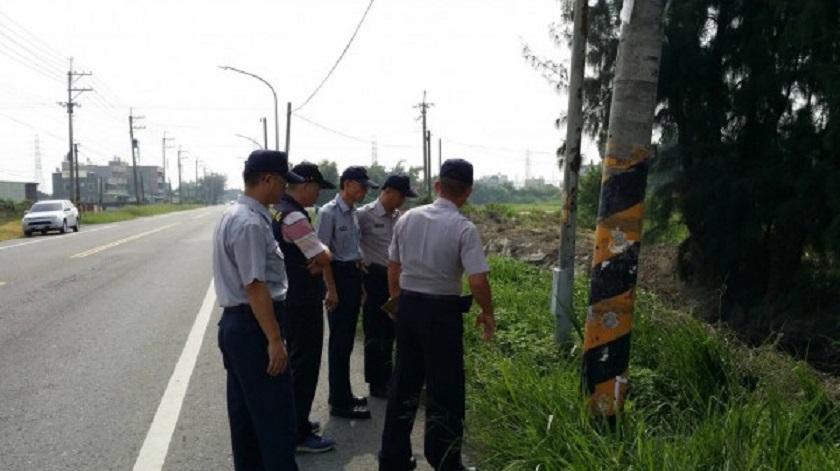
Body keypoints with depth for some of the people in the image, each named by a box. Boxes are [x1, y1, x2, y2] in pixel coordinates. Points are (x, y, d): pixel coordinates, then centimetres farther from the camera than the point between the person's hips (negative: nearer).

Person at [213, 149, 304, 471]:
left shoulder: (234, 216, 13)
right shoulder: (251, 223, -20)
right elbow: (255, 287, -23)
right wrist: (274, 339, -22)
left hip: (234, 323, 11)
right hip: (253, 327, -11)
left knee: (246, 415, 19)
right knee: (276, 418, -3)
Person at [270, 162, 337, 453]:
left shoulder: (278, 211, 11)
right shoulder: (294, 217, -22)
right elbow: (324, 258, -23)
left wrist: (314, 262, -6)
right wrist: (320, 259, -3)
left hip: (290, 299, 10)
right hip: (303, 303, -10)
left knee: (296, 361, 20)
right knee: (305, 364, 0)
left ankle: (294, 421, 34)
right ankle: (299, 435, 9)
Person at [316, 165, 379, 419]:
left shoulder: (354, 212, 10)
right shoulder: (329, 212, -14)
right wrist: (331, 289, -18)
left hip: (354, 275, 8)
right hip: (339, 275, -8)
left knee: (347, 339, 15)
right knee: (339, 340, -1)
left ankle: (344, 394, 28)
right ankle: (339, 402, 9)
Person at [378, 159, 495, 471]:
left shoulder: (407, 219, 1)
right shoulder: (464, 228, -14)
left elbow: (393, 267, 10)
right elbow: (478, 281, -19)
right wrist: (487, 313, -1)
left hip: (407, 306, 5)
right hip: (441, 311, -5)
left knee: (404, 382, 16)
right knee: (444, 387, 8)